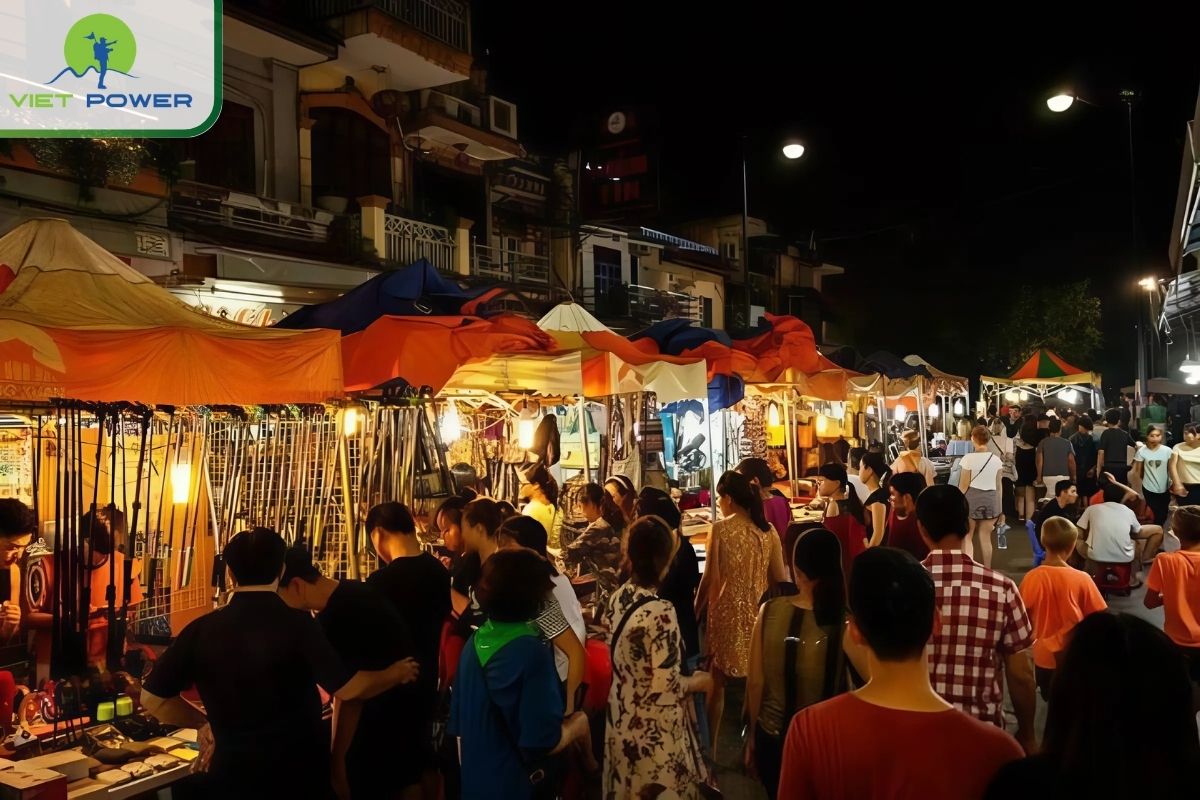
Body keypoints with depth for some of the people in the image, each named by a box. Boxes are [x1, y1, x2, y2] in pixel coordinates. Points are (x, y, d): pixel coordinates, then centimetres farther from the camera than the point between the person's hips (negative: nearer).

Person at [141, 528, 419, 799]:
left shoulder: (201, 629, -7)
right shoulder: (297, 624, -16)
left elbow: (152, 698, -3)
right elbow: (348, 689, -20)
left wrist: (203, 722, 12)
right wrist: (395, 674, -3)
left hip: (233, 769, 2)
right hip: (299, 768, -2)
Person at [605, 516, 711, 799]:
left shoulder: (617, 599, -5)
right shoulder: (660, 612, -28)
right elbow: (666, 688, -25)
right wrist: (699, 682, -6)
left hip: (621, 719, 7)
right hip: (654, 729, -7)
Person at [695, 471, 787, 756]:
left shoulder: (720, 529, -11)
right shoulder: (768, 530, 1)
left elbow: (710, 578, -10)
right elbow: (780, 578, 4)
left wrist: (695, 612, 1)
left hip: (727, 612, -3)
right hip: (758, 612, 4)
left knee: (717, 683, 10)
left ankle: (710, 749, 18)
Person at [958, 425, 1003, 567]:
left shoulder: (969, 458, -12)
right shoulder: (996, 459, 2)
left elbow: (964, 485, -9)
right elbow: (998, 485, 8)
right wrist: (999, 506, 17)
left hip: (972, 498, -3)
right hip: (990, 499, 4)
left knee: (967, 537, 7)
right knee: (985, 538, 11)